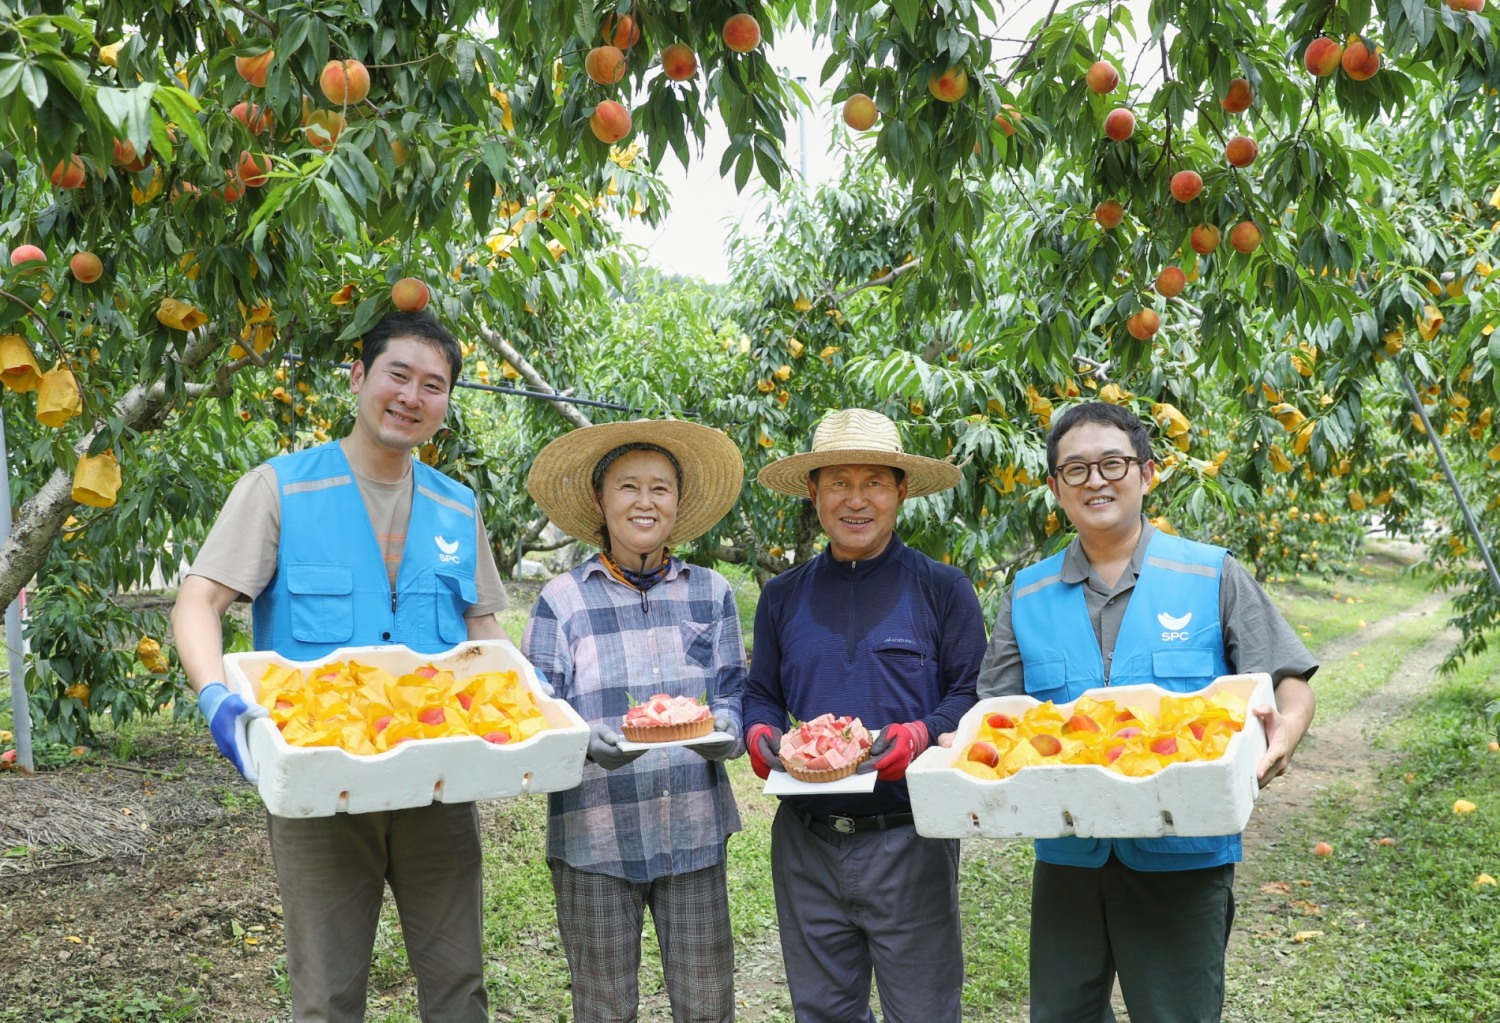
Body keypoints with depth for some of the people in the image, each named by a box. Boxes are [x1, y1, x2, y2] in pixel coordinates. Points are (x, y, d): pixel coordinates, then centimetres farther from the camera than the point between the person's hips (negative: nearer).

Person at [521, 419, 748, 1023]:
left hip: (695, 831, 2)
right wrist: (589, 741, -24)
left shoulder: (710, 593, 7)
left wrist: (725, 734, -16)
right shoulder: (563, 601, 0)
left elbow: (734, 694, 7)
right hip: (595, 837, -2)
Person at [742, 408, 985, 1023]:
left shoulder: (942, 589, -1)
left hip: (908, 839, -3)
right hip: (805, 840, 4)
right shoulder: (783, 597, 10)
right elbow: (761, 693, 15)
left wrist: (924, 733, -21)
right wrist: (759, 732, -7)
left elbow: (975, 694, -3)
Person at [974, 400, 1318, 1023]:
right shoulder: (1027, 597, 6)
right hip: (1066, 855, 3)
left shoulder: (1213, 578, -1)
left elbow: (1290, 685, -2)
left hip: (1183, 856, -2)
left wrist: (1282, 736, -23)